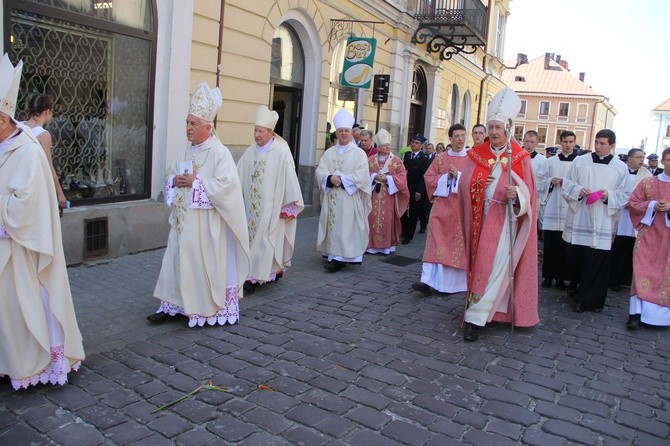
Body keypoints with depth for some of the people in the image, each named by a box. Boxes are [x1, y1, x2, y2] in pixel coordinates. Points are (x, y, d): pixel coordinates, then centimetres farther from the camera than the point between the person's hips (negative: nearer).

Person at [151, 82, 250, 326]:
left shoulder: (220, 153, -13)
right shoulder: (186, 151, 11)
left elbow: (226, 185, -21)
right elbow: (171, 174, 19)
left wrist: (196, 182, -19)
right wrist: (175, 180, -5)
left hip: (205, 223, -7)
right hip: (182, 220, 7)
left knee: (204, 265, 2)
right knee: (176, 261, 11)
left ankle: (208, 310, 16)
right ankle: (172, 305, 23)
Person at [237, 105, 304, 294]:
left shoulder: (281, 153, -9)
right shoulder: (250, 151, 6)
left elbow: (289, 180, -8)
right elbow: (238, 177, 7)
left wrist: (287, 207, -8)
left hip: (271, 207, -6)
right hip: (252, 207, 6)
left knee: (264, 240, -5)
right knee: (252, 238, 10)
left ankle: (254, 277, -1)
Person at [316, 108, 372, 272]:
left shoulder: (359, 153, 0)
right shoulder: (329, 153, 12)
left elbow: (362, 175, -10)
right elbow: (320, 171, 2)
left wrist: (342, 180, -16)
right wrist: (330, 178, -18)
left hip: (349, 199, -4)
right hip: (331, 199, 4)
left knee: (345, 227, -6)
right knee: (333, 225, 6)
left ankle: (340, 258, -5)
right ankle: (333, 254, 14)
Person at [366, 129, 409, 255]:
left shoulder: (396, 160, 2)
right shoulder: (371, 159, 8)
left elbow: (402, 177, -2)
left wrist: (387, 178, -14)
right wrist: (374, 177, -12)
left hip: (389, 196, -1)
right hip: (374, 195, 1)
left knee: (387, 219, -1)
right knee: (373, 218, 0)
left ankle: (387, 245, 8)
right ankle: (372, 244, 8)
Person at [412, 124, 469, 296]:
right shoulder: (440, 157, 9)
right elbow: (429, 177, 7)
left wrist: (458, 175, -14)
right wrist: (445, 177, -8)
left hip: (462, 208, -1)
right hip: (442, 205, 1)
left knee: (459, 244, 3)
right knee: (436, 242, -6)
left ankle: (454, 282, 14)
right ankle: (428, 281, -10)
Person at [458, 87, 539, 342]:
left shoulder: (520, 157, -3)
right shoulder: (477, 154, 5)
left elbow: (527, 193, -5)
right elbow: (464, 184, 4)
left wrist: (515, 195, -26)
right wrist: (478, 184, -16)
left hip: (504, 220, -3)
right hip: (480, 219, 4)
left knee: (493, 267, -8)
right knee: (481, 265, 10)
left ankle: (475, 319, -5)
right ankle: (488, 310, 25)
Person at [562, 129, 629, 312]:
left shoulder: (620, 168, 5)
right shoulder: (580, 161, 4)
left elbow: (623, 196, 6)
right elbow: (567, 184, 6)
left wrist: (609, 195, -13)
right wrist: (579, 190, -14)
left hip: (602, 223, -1)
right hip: (578, 219, 1)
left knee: (597, 262, -2)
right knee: (574, 256, 7)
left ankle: (587, 300, 9)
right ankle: (575, 285, 36)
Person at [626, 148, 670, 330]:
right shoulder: (647, 183, 3)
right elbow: (633, 203, 4)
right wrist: (652, 205, -12)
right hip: (649, 235, -1)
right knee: (642, 270, -5)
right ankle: (636, 312, -5)